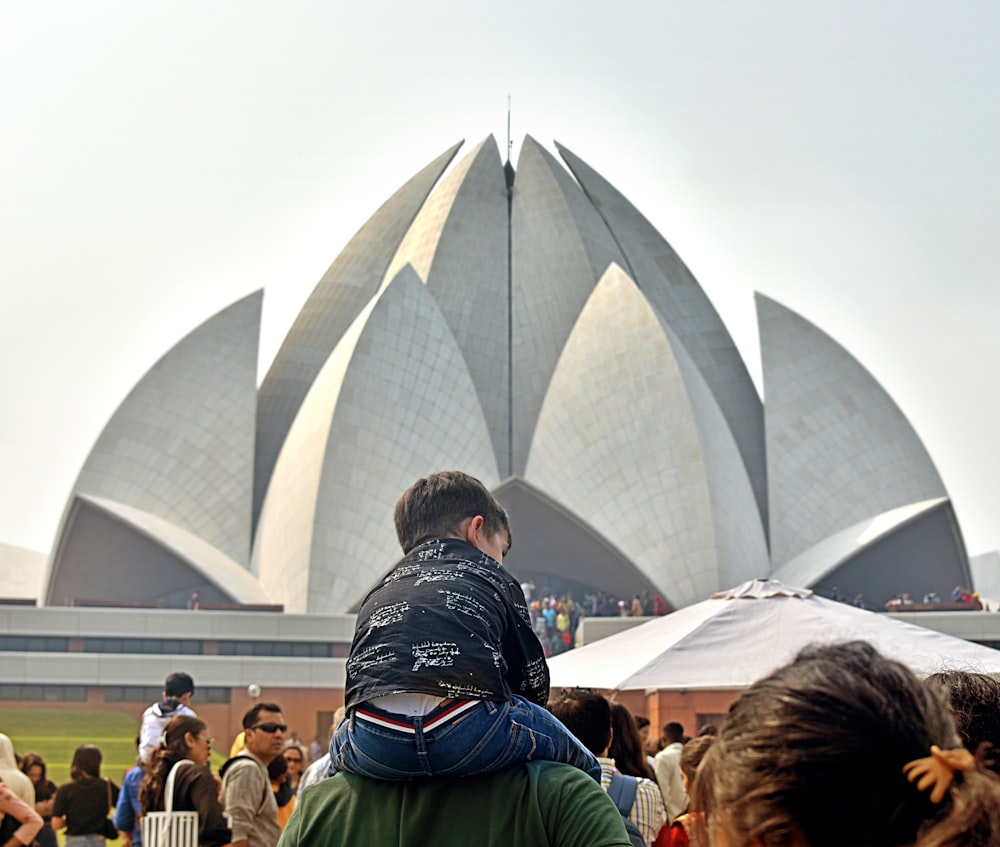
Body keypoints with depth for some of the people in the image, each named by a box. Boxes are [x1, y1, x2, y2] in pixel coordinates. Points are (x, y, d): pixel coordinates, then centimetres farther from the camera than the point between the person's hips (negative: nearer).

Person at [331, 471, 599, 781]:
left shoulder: (377, 594, 31)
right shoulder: (494, 580, 25)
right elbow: (532, 678, 23)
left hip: (375, 744, 3)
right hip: (470, 729, -2)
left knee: (340, 745, 39)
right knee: (583, 769, 24)